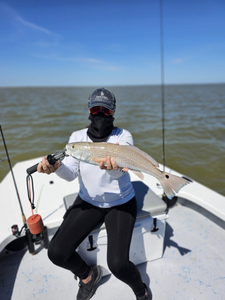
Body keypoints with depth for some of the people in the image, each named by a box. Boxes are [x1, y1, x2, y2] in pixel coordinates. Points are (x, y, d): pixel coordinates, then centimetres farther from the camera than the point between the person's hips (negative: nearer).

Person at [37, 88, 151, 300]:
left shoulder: (123, 136, -11)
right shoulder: (77, 137, -4)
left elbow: (119, 172, -28)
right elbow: (71, 174, -14)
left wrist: (112, 167, -51)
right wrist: (56, 166, -36)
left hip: (121, 203, -2)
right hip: (88, 201, 3)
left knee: (117, 264, -16)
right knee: (56, 253, -8)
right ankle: (88, 275, 27)